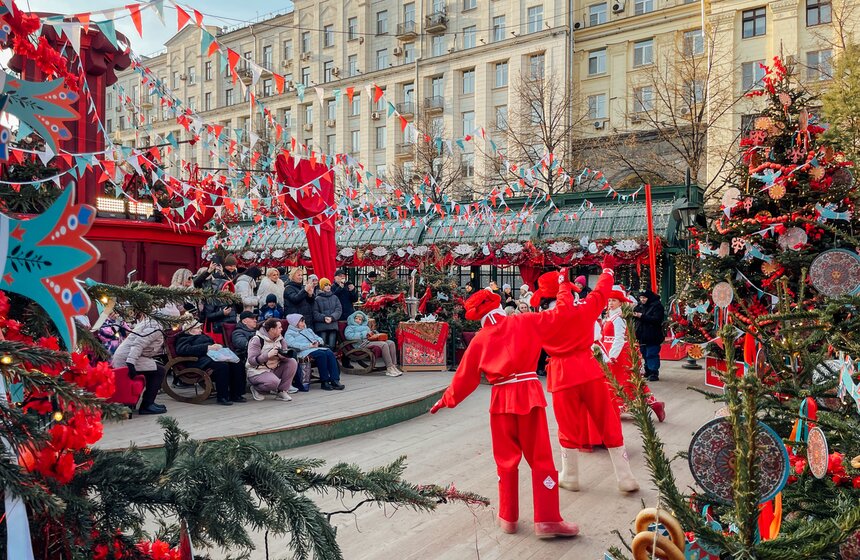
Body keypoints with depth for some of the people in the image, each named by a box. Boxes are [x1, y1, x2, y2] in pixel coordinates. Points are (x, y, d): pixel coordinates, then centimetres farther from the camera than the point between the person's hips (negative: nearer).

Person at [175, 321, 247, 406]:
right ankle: (222, 397, -30)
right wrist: (208, 347, -16)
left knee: (237, 364, -20)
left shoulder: (203, 336, 37)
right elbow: (185, 350, -8)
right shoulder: (183, 339, 14)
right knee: (222, 365, -36)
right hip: (201, 359, -7)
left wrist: (218, 346, 4)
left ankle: (236, 395, -16)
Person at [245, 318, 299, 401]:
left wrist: (283, 356, -26)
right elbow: (251, 360, -23)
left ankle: (282, 392, -8)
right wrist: (268, 355, -32)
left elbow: (285, 356, 0)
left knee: (292, 362, -13)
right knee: (274, 381, -35)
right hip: (258, 371, -7)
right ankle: (256, 389, 0)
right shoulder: (256, 340, -15)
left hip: (274, 369, 7)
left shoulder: (280, 339, 4)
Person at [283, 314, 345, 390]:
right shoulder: (289, 334, 9)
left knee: (330, 353, -24)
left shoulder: (308, 330, 32)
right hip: (304, 351, -6)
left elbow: (319, 338, 26)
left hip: (317, 348, 6)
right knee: (321, 354, -33)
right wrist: (310, 345, -16)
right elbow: (294, 344, -10)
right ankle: (324, 382, -29)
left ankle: (335, 380, -31)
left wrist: (318, 342, 1)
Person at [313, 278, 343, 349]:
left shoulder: (334, 297, 14)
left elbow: (339, 309, 4)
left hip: (333, 325, 3)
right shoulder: (317, 299, 3)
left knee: (332, 346, 1)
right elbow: (315, 312, -3)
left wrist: (332, 317, -12)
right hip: (321, 326, -3)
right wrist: (323, 318, -17)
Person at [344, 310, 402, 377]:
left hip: (372, 340, 7)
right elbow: (348, 335, -7)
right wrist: (364, 334, -12)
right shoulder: (350, 327, 15)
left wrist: (373, 332, 7)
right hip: (364, 343, -7)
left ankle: (394, 366, -19)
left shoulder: (365, 326, 36)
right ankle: (389, 369, -32)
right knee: (384, 344, -29)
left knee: (391, 343, -15)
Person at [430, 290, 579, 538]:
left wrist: (447, 400, 25)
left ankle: (508, 517, 22)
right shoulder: (524, 322, 3)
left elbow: (465, 376, 13)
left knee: (506, 460, 15)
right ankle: (547, 520, 3)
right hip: (528, 393, -1)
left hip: (501, 397, 2)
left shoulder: (480, 339, 8)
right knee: (541, 458, 4)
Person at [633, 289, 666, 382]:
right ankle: (648, 371, 26)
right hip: (642, 336, 8)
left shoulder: (657, 306, -11)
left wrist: (642, 316, -24)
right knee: (645, 354, 15)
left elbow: (657, 319, -21)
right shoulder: (640, 306, 12)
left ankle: (654, 373, -5)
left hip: (652, 336, -8)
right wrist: (634, 315, -4)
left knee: (652, 354, -9)